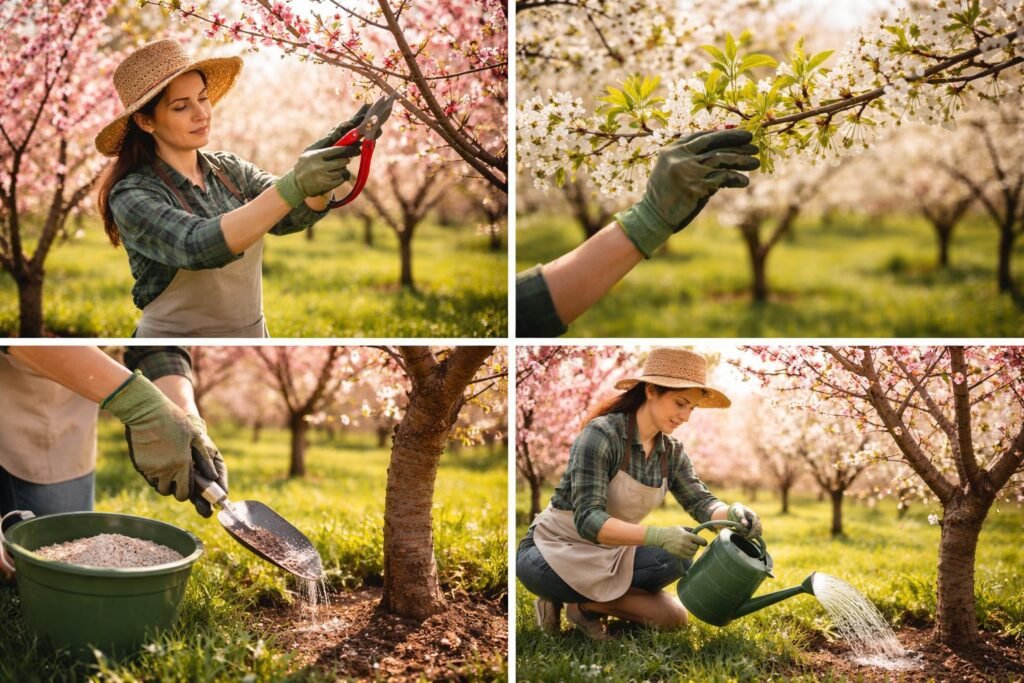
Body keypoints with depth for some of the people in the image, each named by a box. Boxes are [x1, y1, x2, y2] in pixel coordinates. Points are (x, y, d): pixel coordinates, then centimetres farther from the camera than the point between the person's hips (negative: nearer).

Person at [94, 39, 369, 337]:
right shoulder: (132, 196, -15)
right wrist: (295, 185, -41)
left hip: (253, 330, 5)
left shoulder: (230, 169, 0)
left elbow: (289, 215, -16)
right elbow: (198, 247, -32)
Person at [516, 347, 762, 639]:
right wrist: (658, 535, -44)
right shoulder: (601, 434, -23)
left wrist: (732, 513, -31)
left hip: (610, 554, 6)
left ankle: (587, 602, -5)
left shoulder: (672, 452, 1)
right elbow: (588, 520, -31)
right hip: (553, 550, -6)